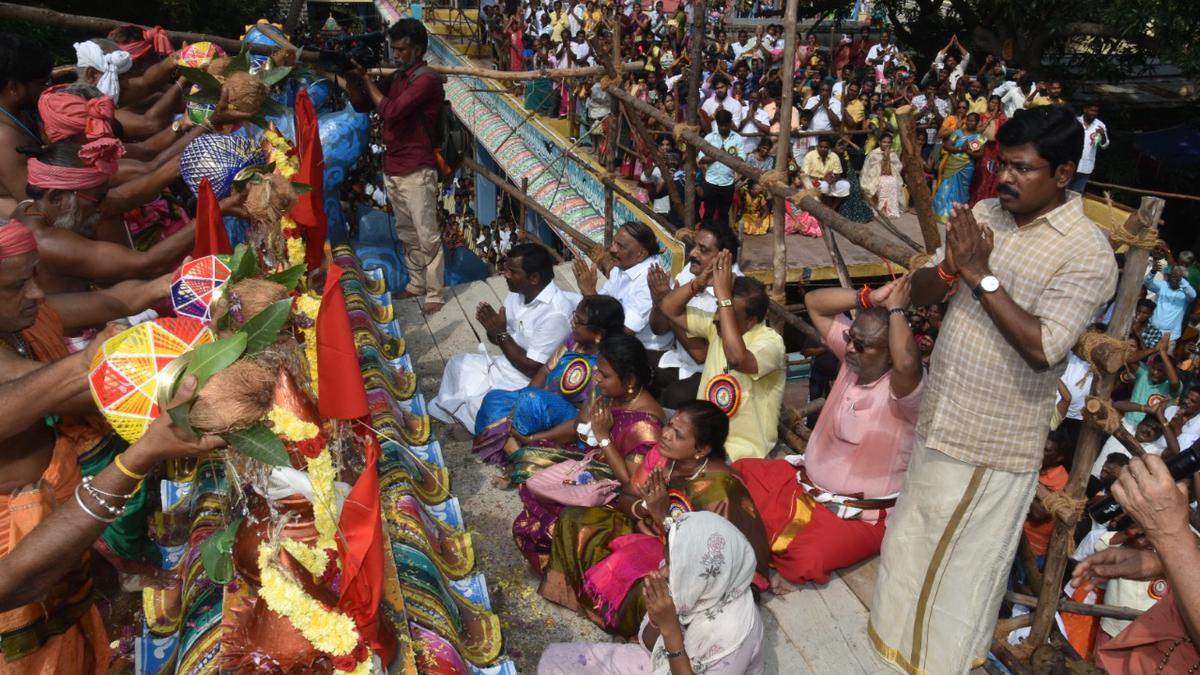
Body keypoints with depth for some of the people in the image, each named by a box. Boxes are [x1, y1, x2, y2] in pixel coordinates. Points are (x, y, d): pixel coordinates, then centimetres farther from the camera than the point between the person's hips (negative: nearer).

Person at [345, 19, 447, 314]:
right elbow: (361, 105, 18)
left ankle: (434, 295, 1)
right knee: (407, 234, 15)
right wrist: (351, 78, 0)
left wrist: (367, 79, -9)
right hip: (392, 170, 8)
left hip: (417, 173, -8)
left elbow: (391, 111, -21)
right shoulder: (395, 78, 14)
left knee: (427, 236, -4)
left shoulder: (427, 80, -13)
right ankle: (416, 284, 26)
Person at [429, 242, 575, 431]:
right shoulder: (518, 292, -3)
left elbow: (532, 369, -26)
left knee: (478, 407, -22)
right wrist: (492, 327, -15)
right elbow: (498, 340, 8)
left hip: (528, 384, -9)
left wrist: (501, 334, -22)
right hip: (505, 364, 9)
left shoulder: (555, 314, -30)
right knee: (458, 363, 14)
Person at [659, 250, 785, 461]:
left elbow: (737, 359, -37)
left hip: (741, 453, -6)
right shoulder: (716, 327, 3)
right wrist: (701, 282, -12)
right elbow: (669, 309, 5)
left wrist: (724, 297, -32)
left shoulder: (770, 342, -16)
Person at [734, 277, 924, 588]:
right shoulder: (854, 357, -2)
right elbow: (813, 302, -2)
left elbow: (907, 363, -49)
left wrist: (895, 309, -33)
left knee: (804, 559, -30)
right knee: (738, 476, 0)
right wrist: (869, 298, -15)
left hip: (859, 515, -7)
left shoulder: (903, 386, -23)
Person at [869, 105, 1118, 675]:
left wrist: (981, 275, -24)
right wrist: (949, 267, -19)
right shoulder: (983, 213, 1)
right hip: (936, 420, 6)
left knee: (963, 566, 11)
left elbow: (1043, 348, -26)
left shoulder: (1088, 253, -16)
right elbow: (919, 295, 2)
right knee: (912, 545, 23)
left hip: (995, 441, -6)